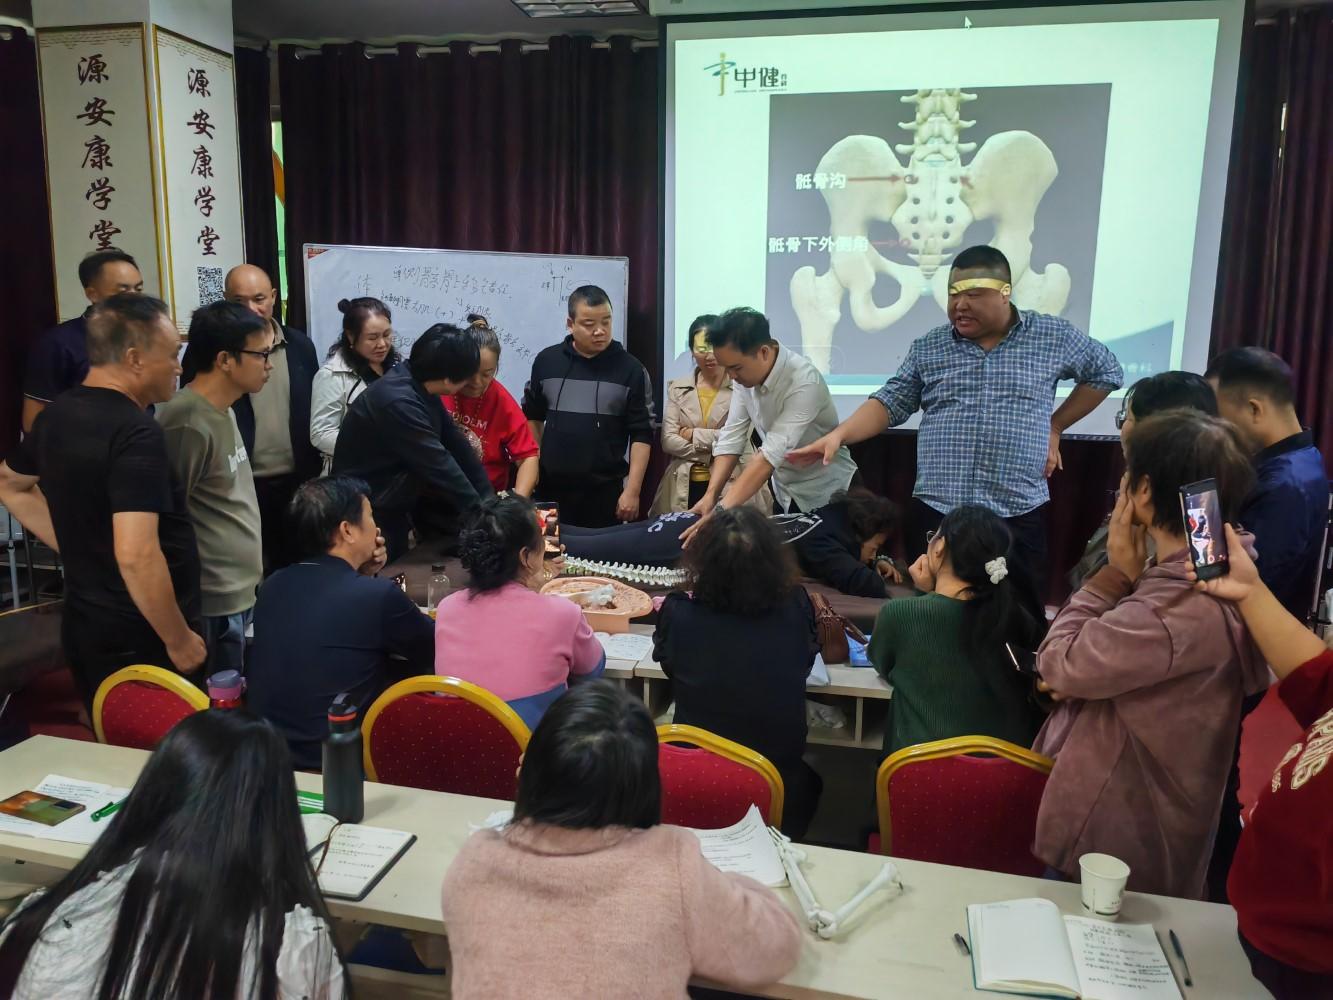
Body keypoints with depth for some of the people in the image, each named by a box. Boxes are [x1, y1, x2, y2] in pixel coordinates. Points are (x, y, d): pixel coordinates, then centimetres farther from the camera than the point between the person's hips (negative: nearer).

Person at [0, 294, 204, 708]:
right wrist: (180, 638, -19)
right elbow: (136, 556, -30)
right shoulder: (136, 433, -22)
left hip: (83, 626, 9)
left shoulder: (57, 415, 5)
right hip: (143, 638, -9)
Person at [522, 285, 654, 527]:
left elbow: (641, 435, -4)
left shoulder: (631, 369, -3)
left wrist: (633, 490, -10)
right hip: (551, 488, 2)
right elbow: (532, 417, 15)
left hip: (605, 491, -2)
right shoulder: (546, 361, 3)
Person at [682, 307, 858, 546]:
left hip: (825, 495, -6)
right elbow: (732, 437, -10)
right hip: (784, 493, 6)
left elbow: (772, 454, -37)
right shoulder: (745, 374, -10)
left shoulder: (804, 382, -31)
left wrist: (722, 512, -43)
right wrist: (710, 495, -22)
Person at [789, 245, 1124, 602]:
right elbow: (890, 403, 4)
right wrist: (839, 434, -12)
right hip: (935, 514, 1)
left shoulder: (1054, 336, 4)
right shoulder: (928, 348, 6)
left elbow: (1107, 373, 16)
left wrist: (1055, 427, 10)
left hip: (1019, 517, -1)